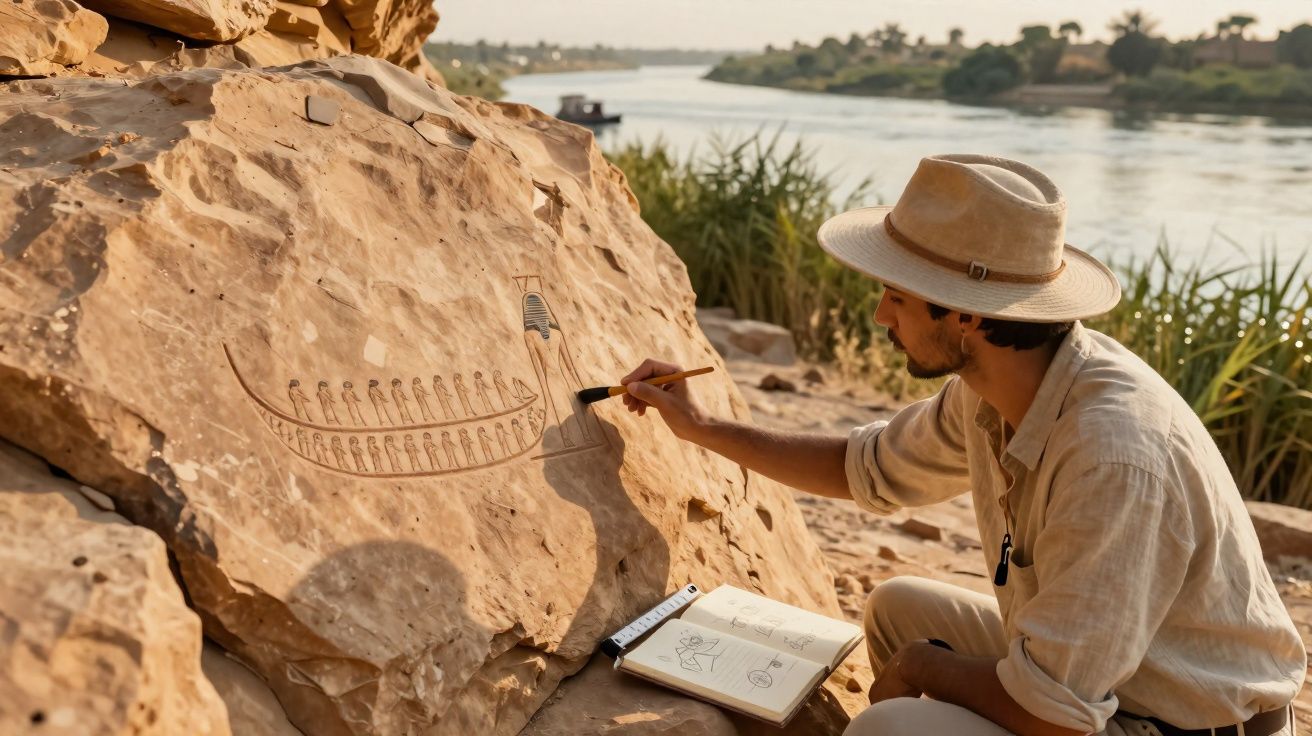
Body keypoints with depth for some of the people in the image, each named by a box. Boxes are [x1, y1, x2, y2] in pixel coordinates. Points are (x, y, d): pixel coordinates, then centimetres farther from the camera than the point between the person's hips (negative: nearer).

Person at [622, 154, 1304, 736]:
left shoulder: (1116, 454, -34)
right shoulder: (987, 386, -6)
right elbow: (866, 467, 11)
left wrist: (921, 666, -12)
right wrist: (703, 427, 12)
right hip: (1087, 670, 8)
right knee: (898, 607, 14)